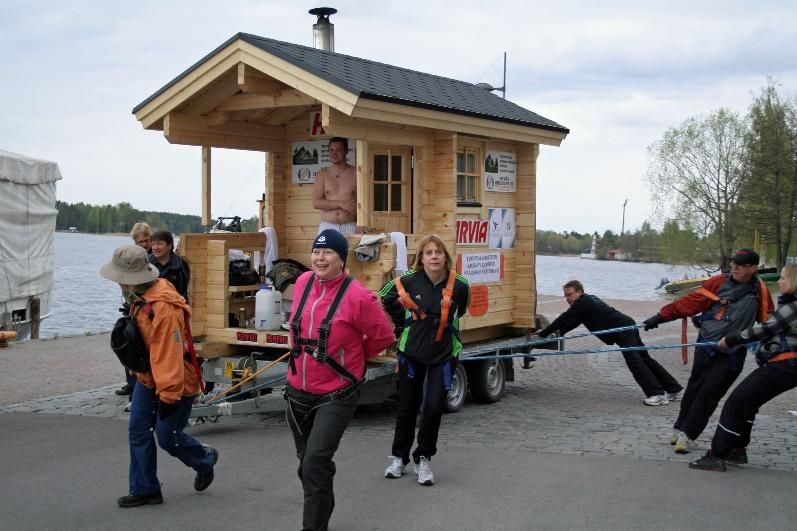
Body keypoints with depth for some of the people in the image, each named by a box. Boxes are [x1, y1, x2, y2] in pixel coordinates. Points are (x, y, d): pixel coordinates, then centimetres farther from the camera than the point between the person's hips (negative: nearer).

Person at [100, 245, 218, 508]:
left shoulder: (163, 307, -31)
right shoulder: (140, 297, 0)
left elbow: (169, 353, -30)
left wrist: (169, 394, -27)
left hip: (174, 384, -9)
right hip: (148, 378, 9)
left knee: (167, 437, 2)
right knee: (138, 432, 7)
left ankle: (206, 460, 31)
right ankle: (144, 490, 17)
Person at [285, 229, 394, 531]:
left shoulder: (357, 297, -18)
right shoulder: (303, 282, 0)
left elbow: (383, 336, -8)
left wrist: (354, 356, 2)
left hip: (336, 395, -6)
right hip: (298, 390, 6)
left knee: (316, 462, -15)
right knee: (306, 462, 18)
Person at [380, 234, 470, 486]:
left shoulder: (459, 285, -11)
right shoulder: (409, 281, -12)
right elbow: (386, 297, 9)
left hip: (443, 354, 0)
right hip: (411, 351, 0)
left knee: (434, 407, -5)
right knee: (407, 406, 11)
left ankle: (423, 460, 14)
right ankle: (399, 458, 28)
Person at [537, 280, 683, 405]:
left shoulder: (582, 303, -10)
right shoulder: (588, 300, 20)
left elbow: (563, 320, -9)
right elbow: (572, 322, 27)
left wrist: (543, 334, -2)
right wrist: (559, 332, 20)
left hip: (623, 329, -10)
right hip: (627, 326, 10)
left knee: (634, 361, -17)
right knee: (644, 359, 11)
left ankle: (658, 394, -23)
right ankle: (675, 390, 15)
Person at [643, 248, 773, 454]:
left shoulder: (760, 291, -2)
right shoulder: (718, 282, -5)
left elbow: (767, 321, 11)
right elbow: (691, 302, -7)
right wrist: (661, 317, -11)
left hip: (733, 352, -1)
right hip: (707, 345, 1)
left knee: (709, 392, -5)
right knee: (695, 387, 6)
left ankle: (687, 435, 1)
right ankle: (680, 428, 20)